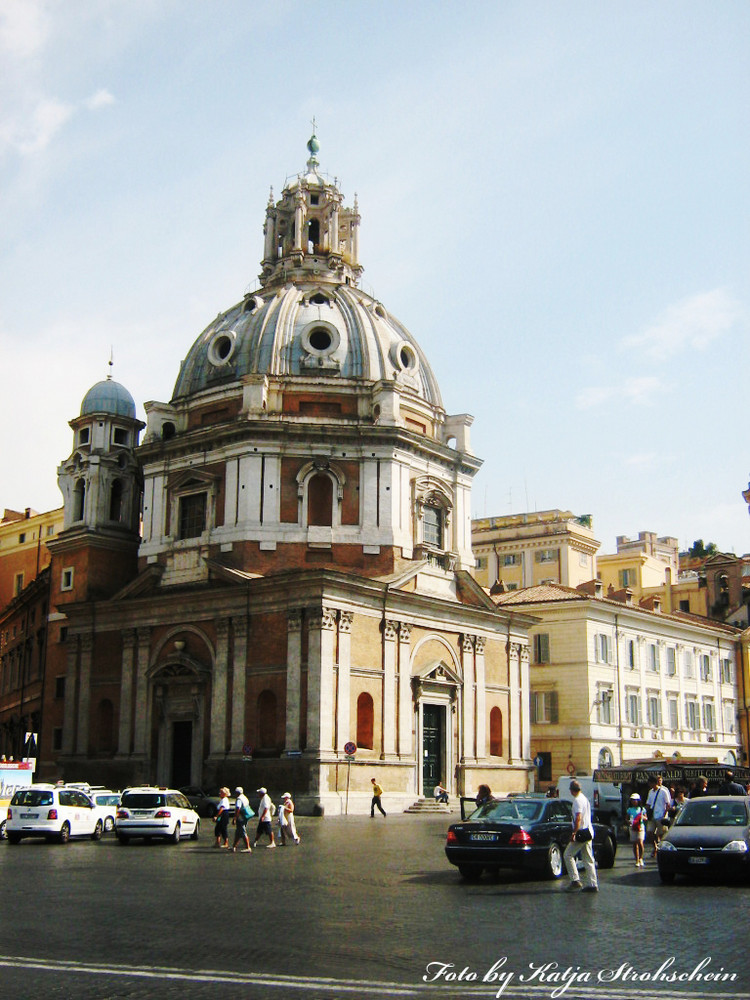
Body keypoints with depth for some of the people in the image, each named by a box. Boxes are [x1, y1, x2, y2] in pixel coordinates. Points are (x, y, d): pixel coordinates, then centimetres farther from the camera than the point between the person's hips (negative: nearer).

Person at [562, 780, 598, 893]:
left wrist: (574, 833, -21)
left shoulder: (577, 800, -13)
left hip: (581, 833, -9)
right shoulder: (585, 799, 18)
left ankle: (575, 880, -8)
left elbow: (578, 818, -21)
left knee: (568, 855, -3)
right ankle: (592, 885, 7)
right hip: (589, 832, 9)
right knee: (588, 859, 9)